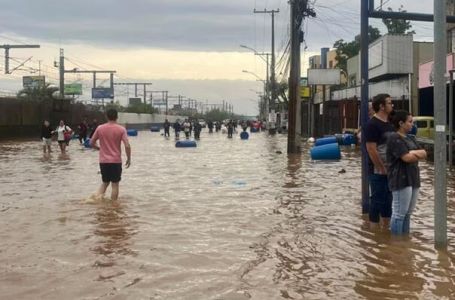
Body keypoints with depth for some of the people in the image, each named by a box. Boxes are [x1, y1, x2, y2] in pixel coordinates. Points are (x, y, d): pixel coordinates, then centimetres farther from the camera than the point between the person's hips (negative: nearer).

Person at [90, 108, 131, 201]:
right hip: (116, 161, -3)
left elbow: (92, 143, 6)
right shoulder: (121, 129, -7)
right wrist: (129, 159, -1)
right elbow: (127, 146, -13)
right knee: (115, 184, 6)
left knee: (105, 183, 18)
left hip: (103, 161, 3)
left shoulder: (100, 128, 0)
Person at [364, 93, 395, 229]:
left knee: (388, 199, 14)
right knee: (377, 200, -2)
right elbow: (371, 149, -19)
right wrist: (382, 168, -17)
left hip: (390, 170, 8)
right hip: (378, 171, -8)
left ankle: (386, 228, 25)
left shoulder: (389, 124, 12)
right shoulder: (372, 124, -14)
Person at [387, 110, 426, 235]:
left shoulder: (411, 138, 17)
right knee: (399, 213, -5)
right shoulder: (394, 139, -10)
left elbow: (424, 154, 9)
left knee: (408, 213, 11)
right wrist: (418, 154, 2)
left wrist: (412, 152, -10)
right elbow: (407, 158, -17)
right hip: (401, 180, -8)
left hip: (413, 179, 8)